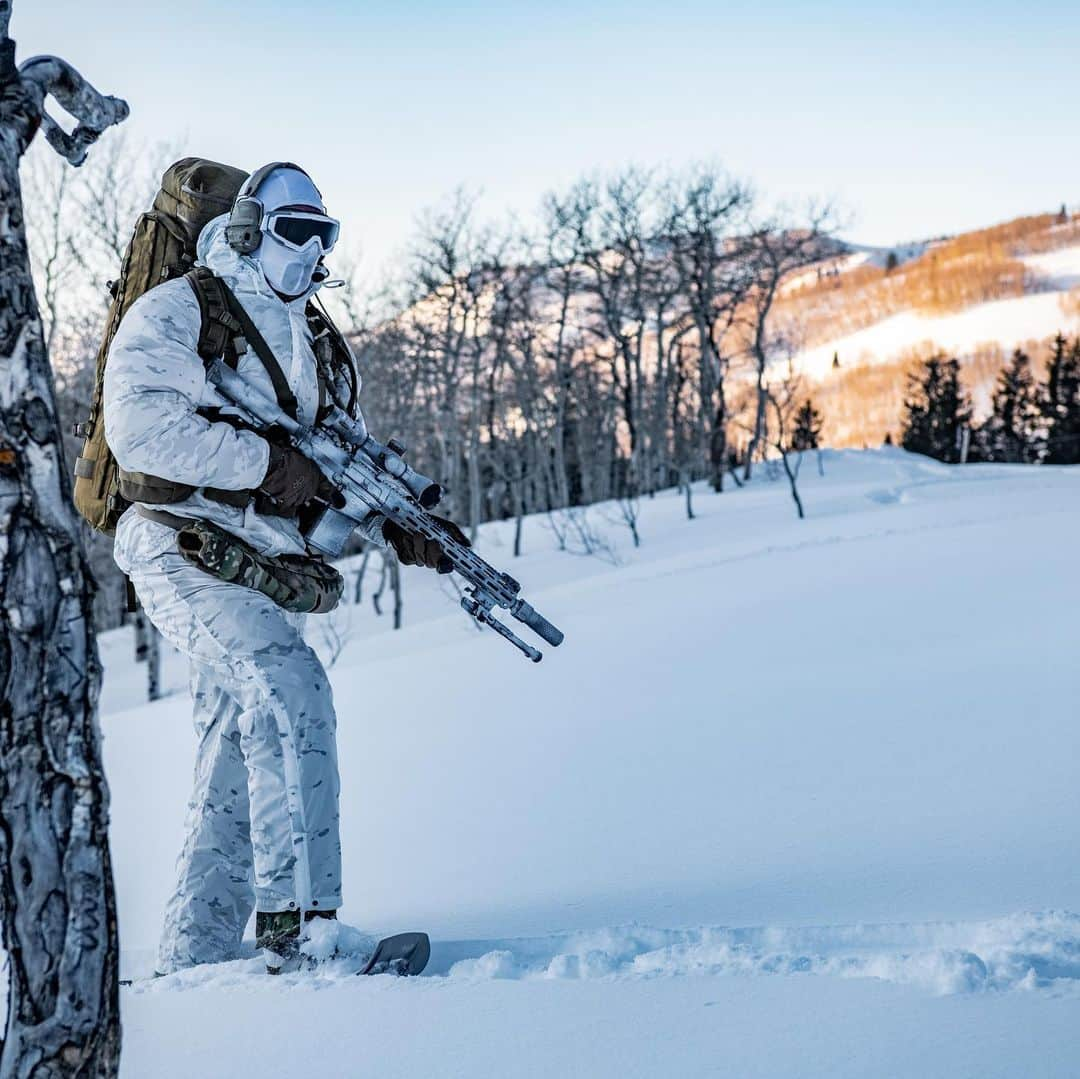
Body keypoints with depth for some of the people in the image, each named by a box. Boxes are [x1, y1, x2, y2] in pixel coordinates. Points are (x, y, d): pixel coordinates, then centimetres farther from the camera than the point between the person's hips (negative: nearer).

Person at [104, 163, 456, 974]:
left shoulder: (298, 335, 20)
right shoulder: (176, 312, -4)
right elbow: (138, 427, -19)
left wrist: (390, 527, 3)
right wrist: (265, 461, -21)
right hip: (180, 544, -9)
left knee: (242, 761, 7)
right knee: (291, 686, -28)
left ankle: (192, 956, 15)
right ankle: (297, 919, -30)